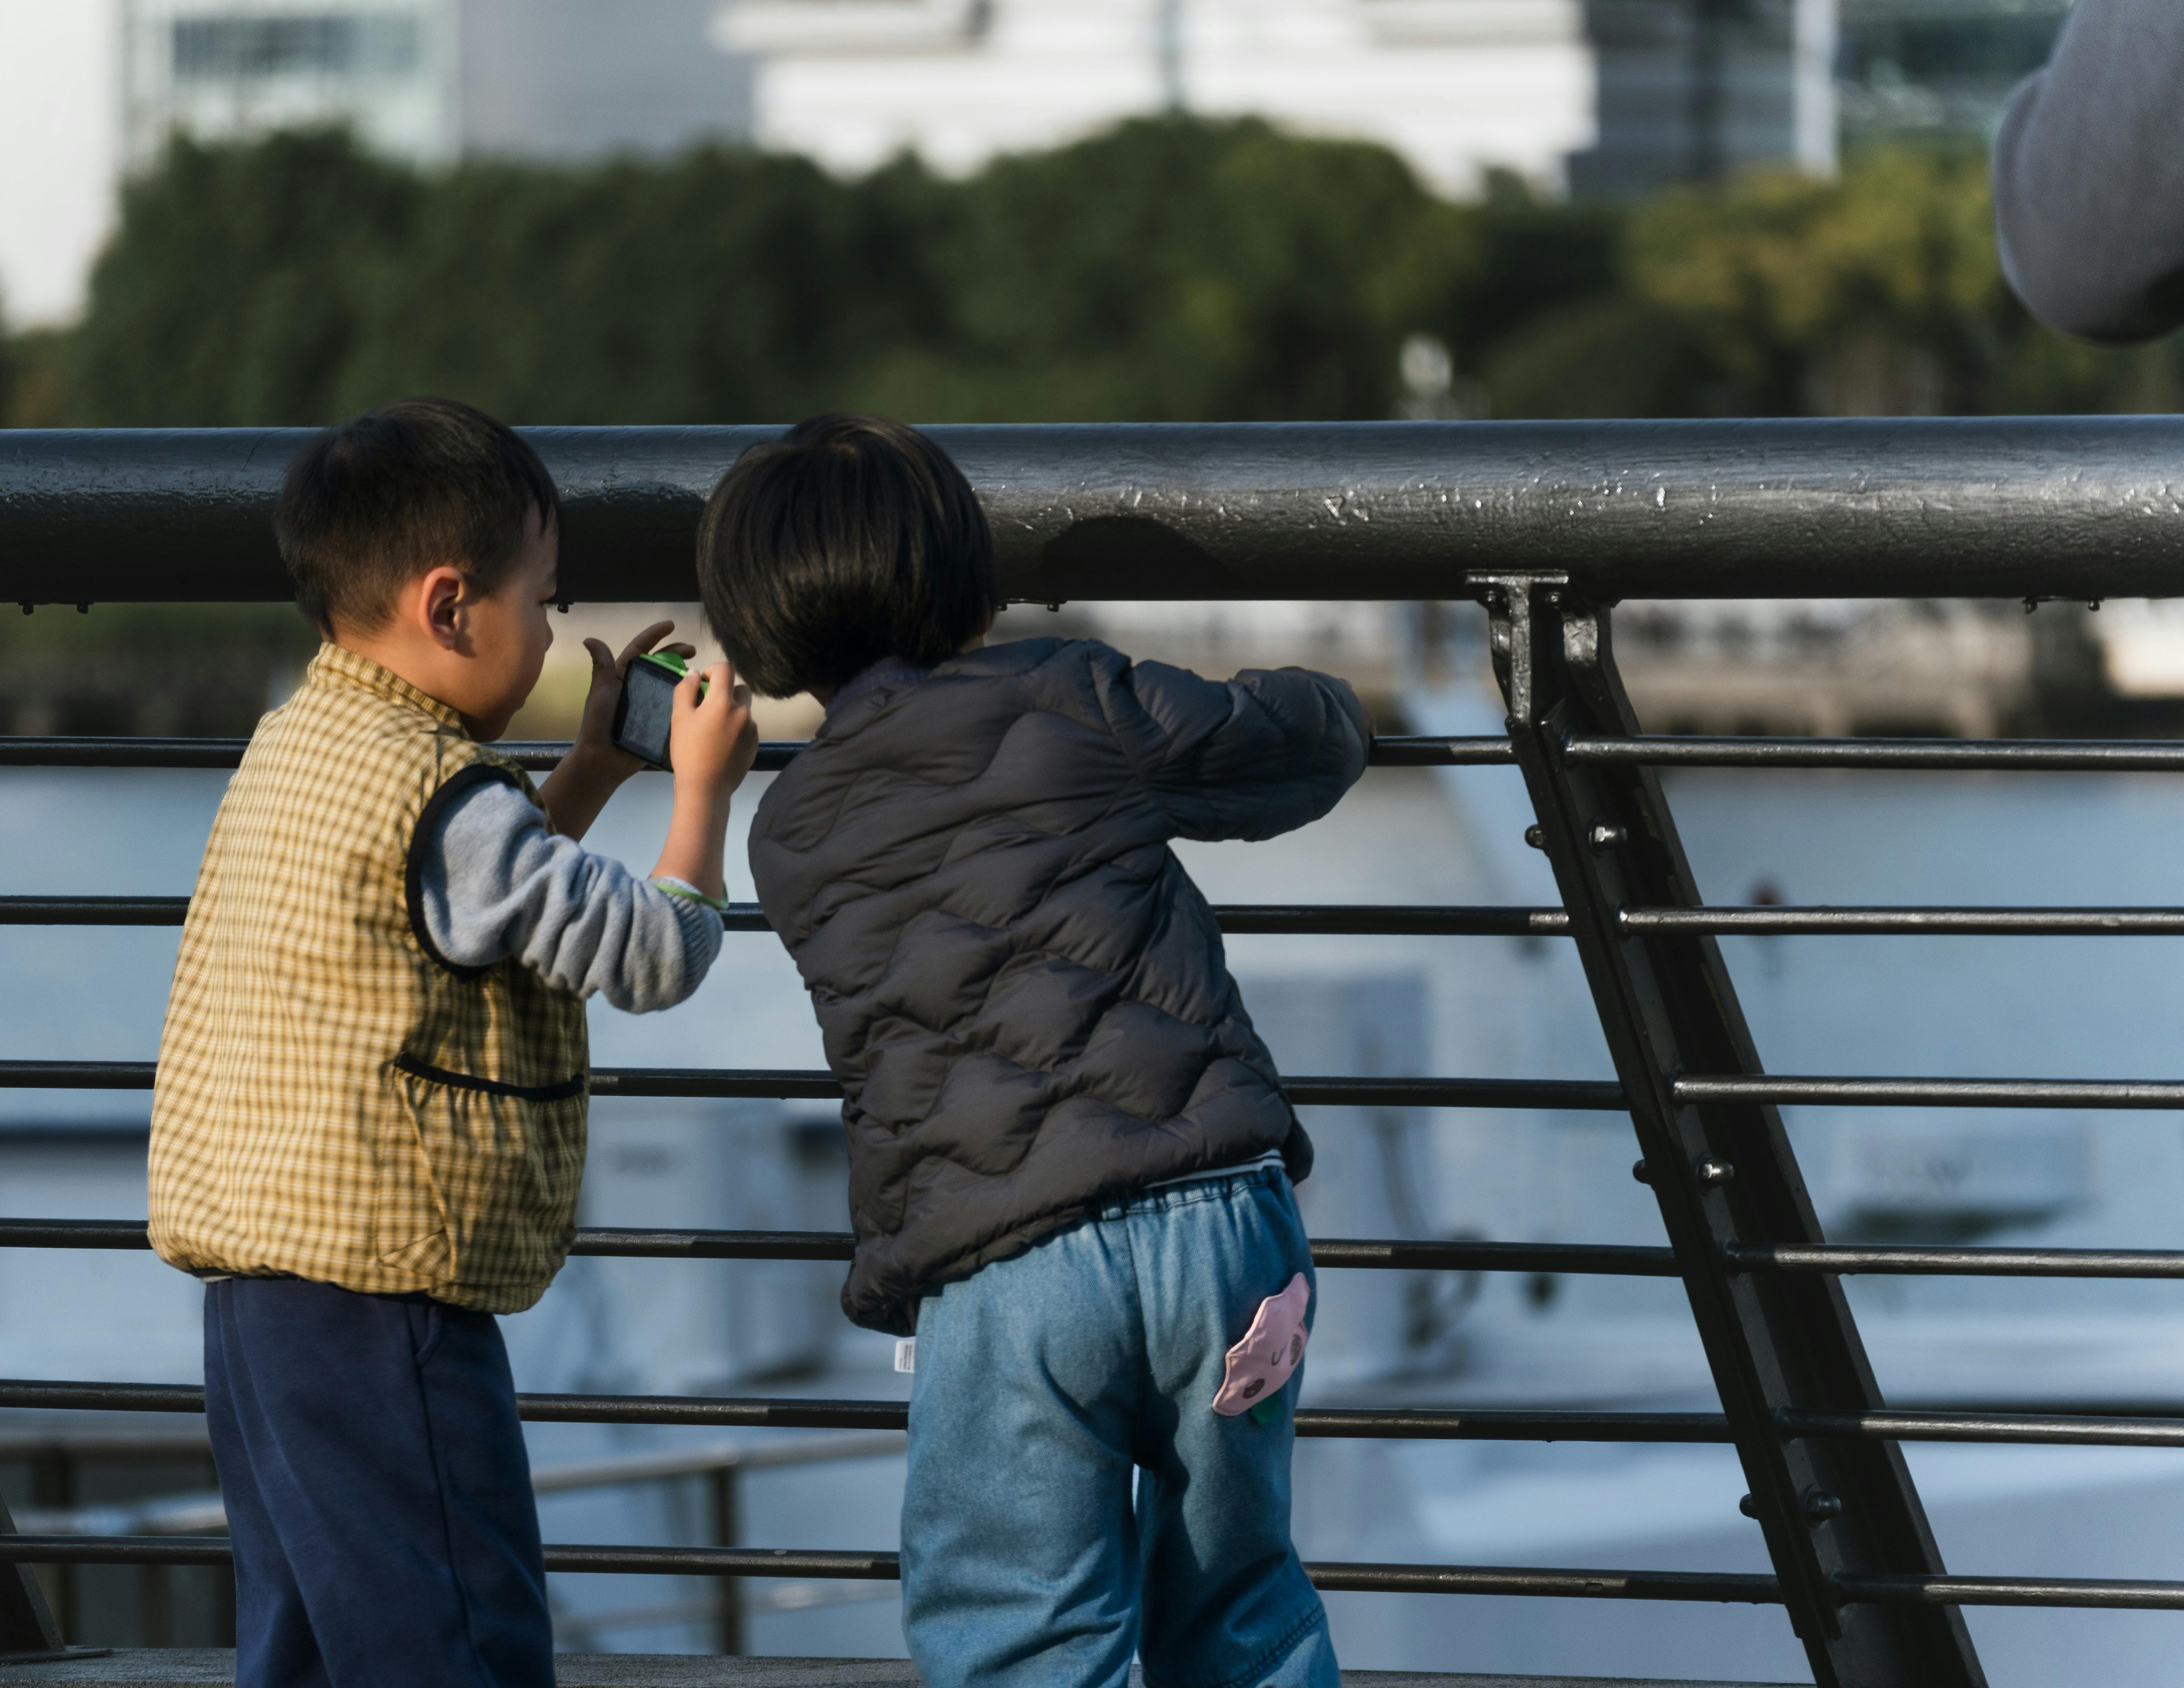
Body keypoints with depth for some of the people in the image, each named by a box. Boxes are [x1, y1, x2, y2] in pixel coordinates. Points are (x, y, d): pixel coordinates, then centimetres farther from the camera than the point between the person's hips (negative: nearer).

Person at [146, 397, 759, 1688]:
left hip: (257, 1280, 10)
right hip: (377, 1293, -10)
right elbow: (653, 955, -11)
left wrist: (593, 773, 24)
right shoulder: (442, 797, -16)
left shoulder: (301, 747, 14)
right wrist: (704, 787, 2)